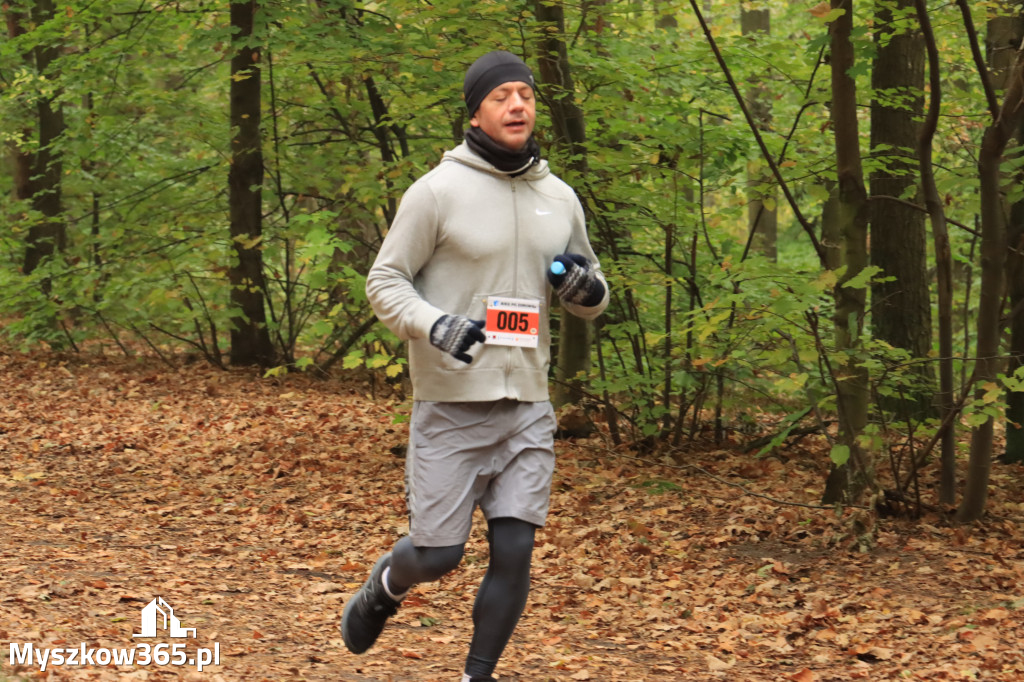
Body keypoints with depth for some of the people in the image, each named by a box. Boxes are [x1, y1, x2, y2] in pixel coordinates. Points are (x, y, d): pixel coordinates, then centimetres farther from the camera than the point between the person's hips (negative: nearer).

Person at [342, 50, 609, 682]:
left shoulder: (560, 198, 10)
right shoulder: (438, 190, -6)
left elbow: (593, 300, 20)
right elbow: (385, 281, -4)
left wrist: (588, 287, -4)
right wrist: (432, 323, -22)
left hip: (527, 405, 4)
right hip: (451, 403, -4)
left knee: (515, 551, -2)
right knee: (437, 553, 0)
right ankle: (383, 589, 34)